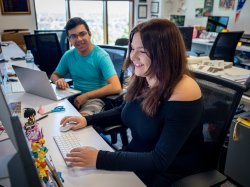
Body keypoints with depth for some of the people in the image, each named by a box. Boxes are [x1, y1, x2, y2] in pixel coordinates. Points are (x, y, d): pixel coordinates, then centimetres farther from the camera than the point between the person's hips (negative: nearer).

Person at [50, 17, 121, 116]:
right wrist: (58, 80, -9)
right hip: (75, 97, 6)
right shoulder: (68, 55, 2)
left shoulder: (101, 56, -15)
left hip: (96, 98, -5)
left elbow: (116, 87, -25)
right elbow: (54, 75, 17)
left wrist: (86, 96, -24)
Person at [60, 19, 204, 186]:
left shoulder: (183, 93, -28)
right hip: (137, 157, 6)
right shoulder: (141, 79, -6)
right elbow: (124, 111, 12)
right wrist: (88, 120, -1)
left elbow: (160, 161, -27)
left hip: (169, 173, -5)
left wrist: (100, 159, -31)